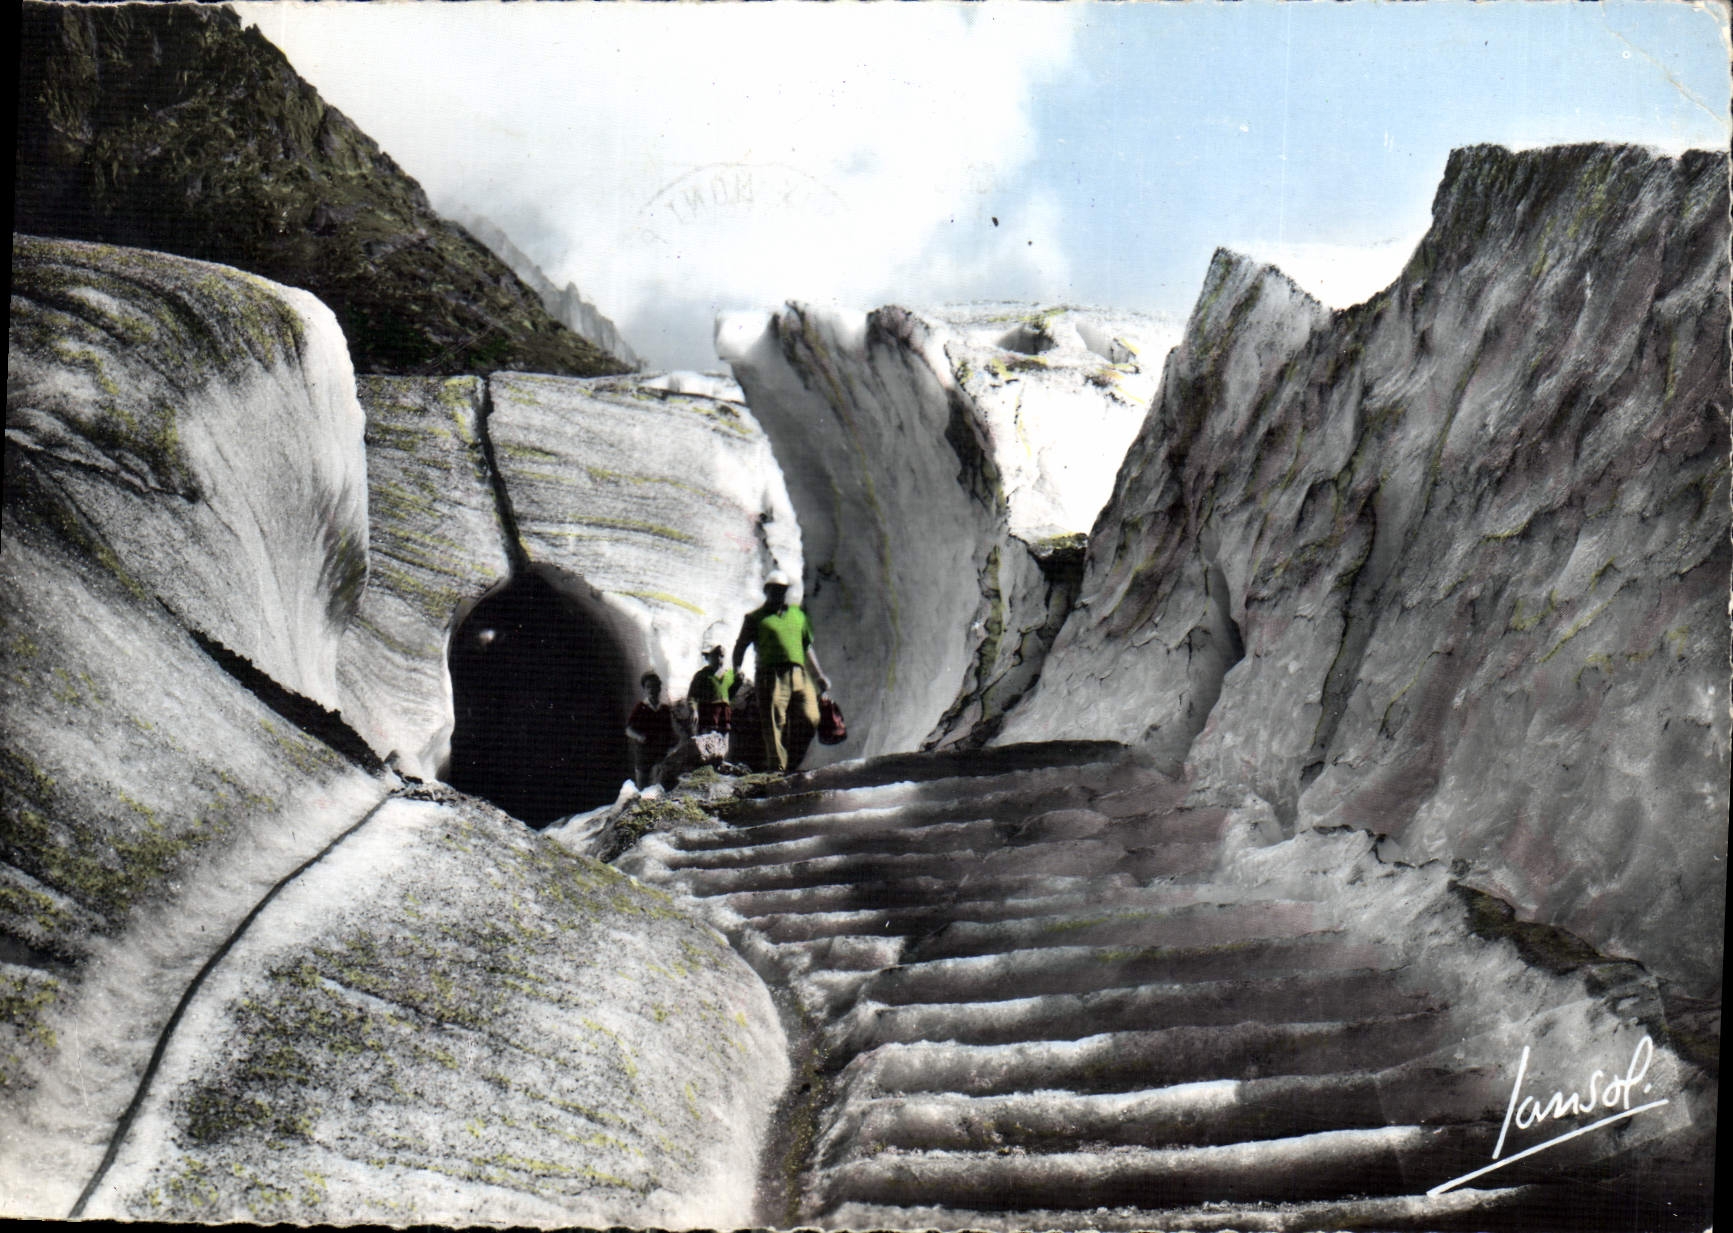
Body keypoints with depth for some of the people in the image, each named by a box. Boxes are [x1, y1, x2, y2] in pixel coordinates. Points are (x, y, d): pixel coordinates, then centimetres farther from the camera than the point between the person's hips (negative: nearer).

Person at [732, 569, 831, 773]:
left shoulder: (797, 614, 24)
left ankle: (791, 765, 6)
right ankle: (777, 768, -7)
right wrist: (737, 672, -7)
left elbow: (807, 648, 28)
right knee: (775, 723, -9)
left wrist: (820, 676, 23)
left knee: (810, 719, -8)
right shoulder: (755, 617, 12)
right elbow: (740, 647, 8)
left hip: (799, 675, 4)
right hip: (771, 675, -4)